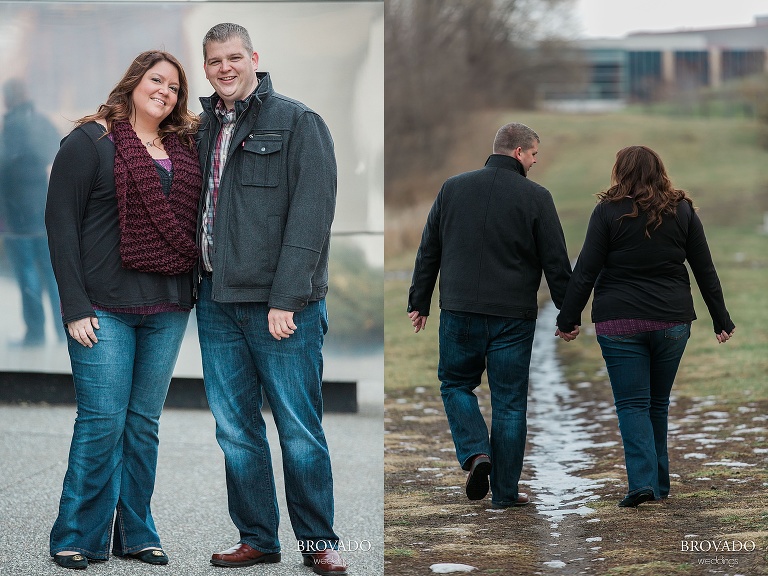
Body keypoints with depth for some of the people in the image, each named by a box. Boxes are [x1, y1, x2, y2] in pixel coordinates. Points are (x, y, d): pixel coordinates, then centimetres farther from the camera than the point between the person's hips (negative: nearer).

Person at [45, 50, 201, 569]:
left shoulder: (185, 149, 14)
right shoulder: (92, 142, -2)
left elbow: (193, 221, 20)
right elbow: (61, 222, -6)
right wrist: (75, 306, -12)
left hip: (167, 309, 5)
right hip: (106, 308, -5)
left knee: (145, 422, 9)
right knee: (103, 420, -7)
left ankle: (136, 535, 16)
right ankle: (77, 538, 5)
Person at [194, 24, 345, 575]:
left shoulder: (298, 122, -3)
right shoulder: (205, 129, 15)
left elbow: (312, 214, -10)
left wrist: (286, 299, -16)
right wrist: (202, 286, 7)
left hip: (280, 304, -6)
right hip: (216, 302, 6)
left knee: (299, 428, -1)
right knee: (235, 429, 8)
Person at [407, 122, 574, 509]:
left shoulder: (453, 188, 5)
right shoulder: (536, 197, -4)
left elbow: (428, 251, 9)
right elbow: (556, 263, -2)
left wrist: (419, 303, 15)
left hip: (459, 310, 2)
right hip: (513, 316, -2)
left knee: (456, 383, 19)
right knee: (509, 401, 6)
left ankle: (475, 453, -5)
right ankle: (504, 492, 9)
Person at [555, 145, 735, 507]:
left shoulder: (608, 212, -5)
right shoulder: (682, 211, 5)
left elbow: (586, 271, -6)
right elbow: (705, 270, 8)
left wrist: (568, 318, 1)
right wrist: (721, 320, 14)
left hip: (620, 323, -3)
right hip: (673, 321, 3)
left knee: (632, 405, -1)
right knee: (659, 403, 15)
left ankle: (643, 481, -15)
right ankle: (659, 482, 20)